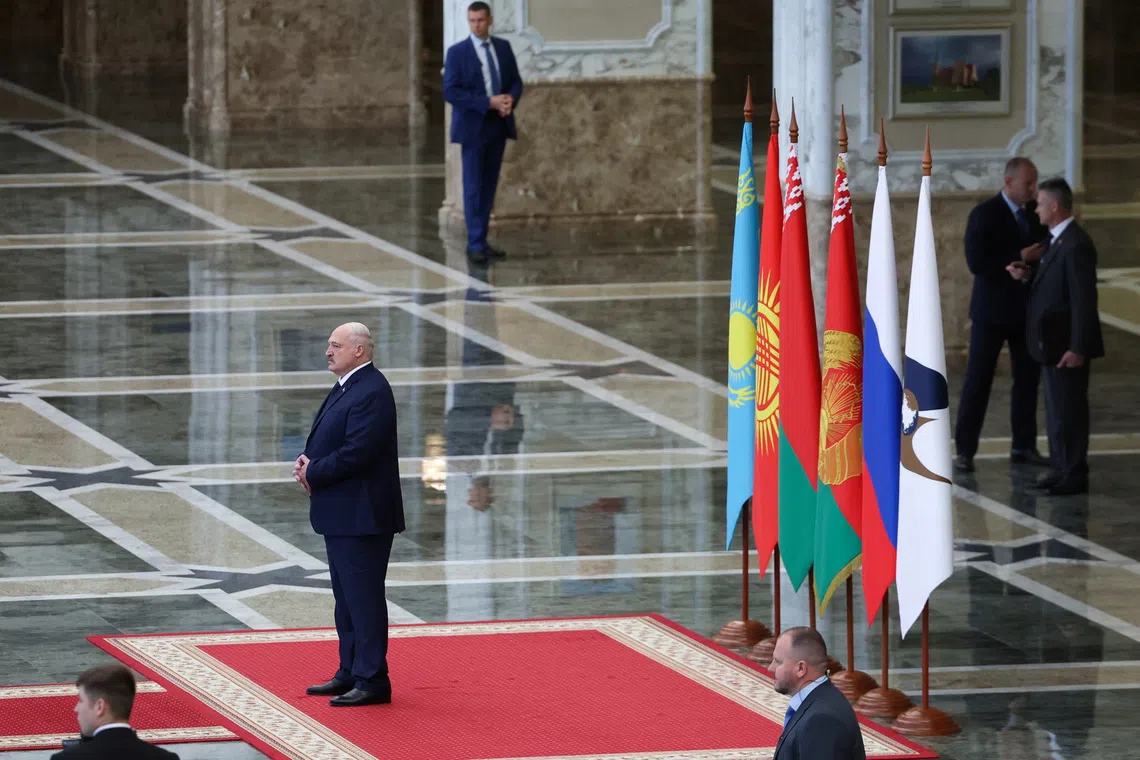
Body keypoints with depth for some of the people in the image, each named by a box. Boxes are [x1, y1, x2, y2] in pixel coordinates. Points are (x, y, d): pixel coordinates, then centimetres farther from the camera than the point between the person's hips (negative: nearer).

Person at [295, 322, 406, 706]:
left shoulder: (371, 392, -19)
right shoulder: (345, 387, 14)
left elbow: (356, 452, -25)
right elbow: (328, 439, 22)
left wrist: (313, 475, -13)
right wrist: (307, 460, 1)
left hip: (361, 514, -11)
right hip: (341, 514, 11)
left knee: (363, 597, -7)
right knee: (346, 597, 18)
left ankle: (372, 681, -3)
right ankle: (351, 673, 27)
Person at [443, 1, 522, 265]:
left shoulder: (503, 47, 8)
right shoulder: (457, 52, -6)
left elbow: (516, 81, 12)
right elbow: (450, 92, -13)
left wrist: (511, 99, -12)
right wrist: (488, 103, -19)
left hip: (499, 125, 5)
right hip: (473, 127, -5)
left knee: (489, 186, 6)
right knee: (473, 187, -5)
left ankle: (480, 241, 11)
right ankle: (476, 244, -3)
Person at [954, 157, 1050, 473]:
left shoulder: (1035, 213, 6)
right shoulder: (984, 215, -11)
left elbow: (1044, 250, 12)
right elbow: (976, 263, -19)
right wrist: (1019, 258, -23)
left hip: (1027, 310, 5)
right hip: (992, 311, -5)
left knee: (1028, 379, 7)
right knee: (977, 381, -2)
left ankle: (1024, 447, 16)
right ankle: (965, 451, 1)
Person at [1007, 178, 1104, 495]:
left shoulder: (1076, 245, -20)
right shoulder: (1058, 240, 11)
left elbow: (1083, 299, -22)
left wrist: (1077, 348, -22)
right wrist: (1028, 276, 0)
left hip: (1067, 345, -10)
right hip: (1054, 342, 10)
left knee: (1069, 409, -3)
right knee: (1057, 408, 16)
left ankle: (1074, 477, 4)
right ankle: (1061, 469, 24)